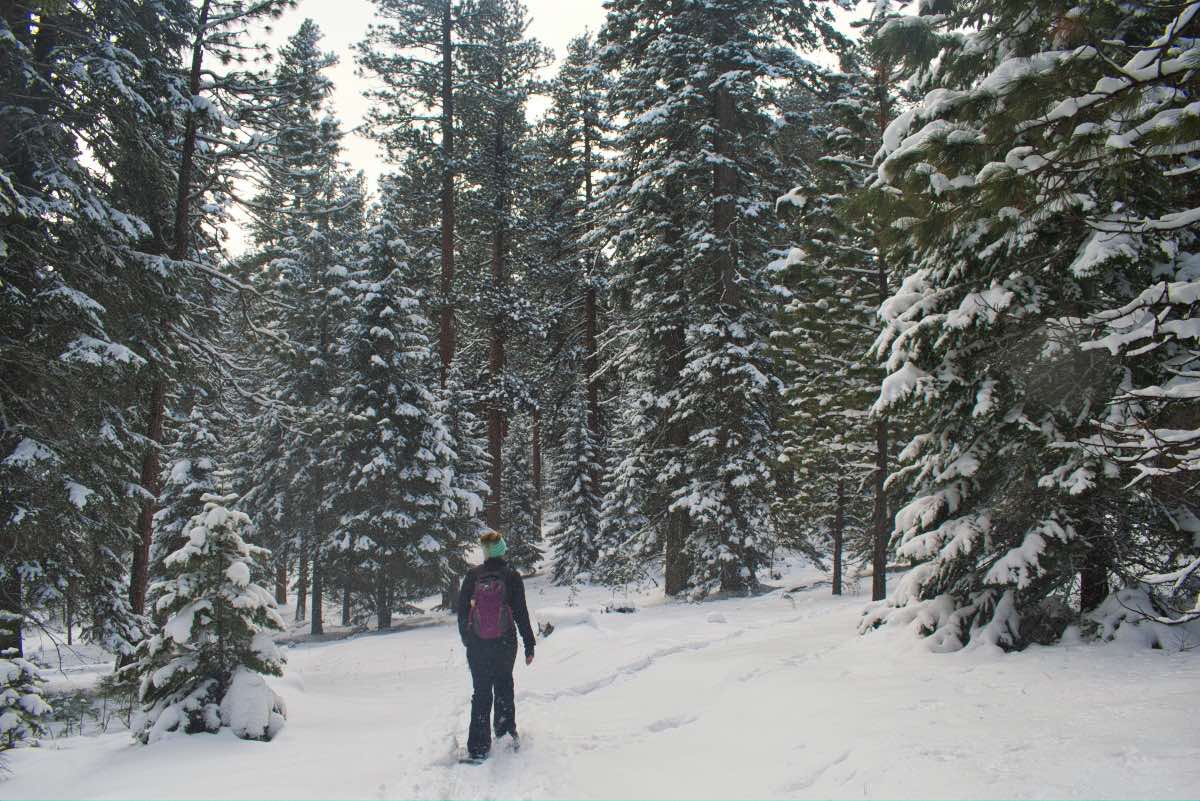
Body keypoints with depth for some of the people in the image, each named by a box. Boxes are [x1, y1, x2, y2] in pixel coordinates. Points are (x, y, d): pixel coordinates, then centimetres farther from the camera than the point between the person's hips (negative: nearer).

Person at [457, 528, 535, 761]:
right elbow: (521, 613, -5)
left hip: (477, 645, 1)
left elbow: (462, 610, 2)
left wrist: (466, 639, 16)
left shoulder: (472, 576, -3)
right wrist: (529, 645, 2)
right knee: (504, 685, 23)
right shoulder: (512, 576, -7)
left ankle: (478, 746, 8)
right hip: (505, 643, -1)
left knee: (481, 692, 9)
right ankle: (505, 727, 24)